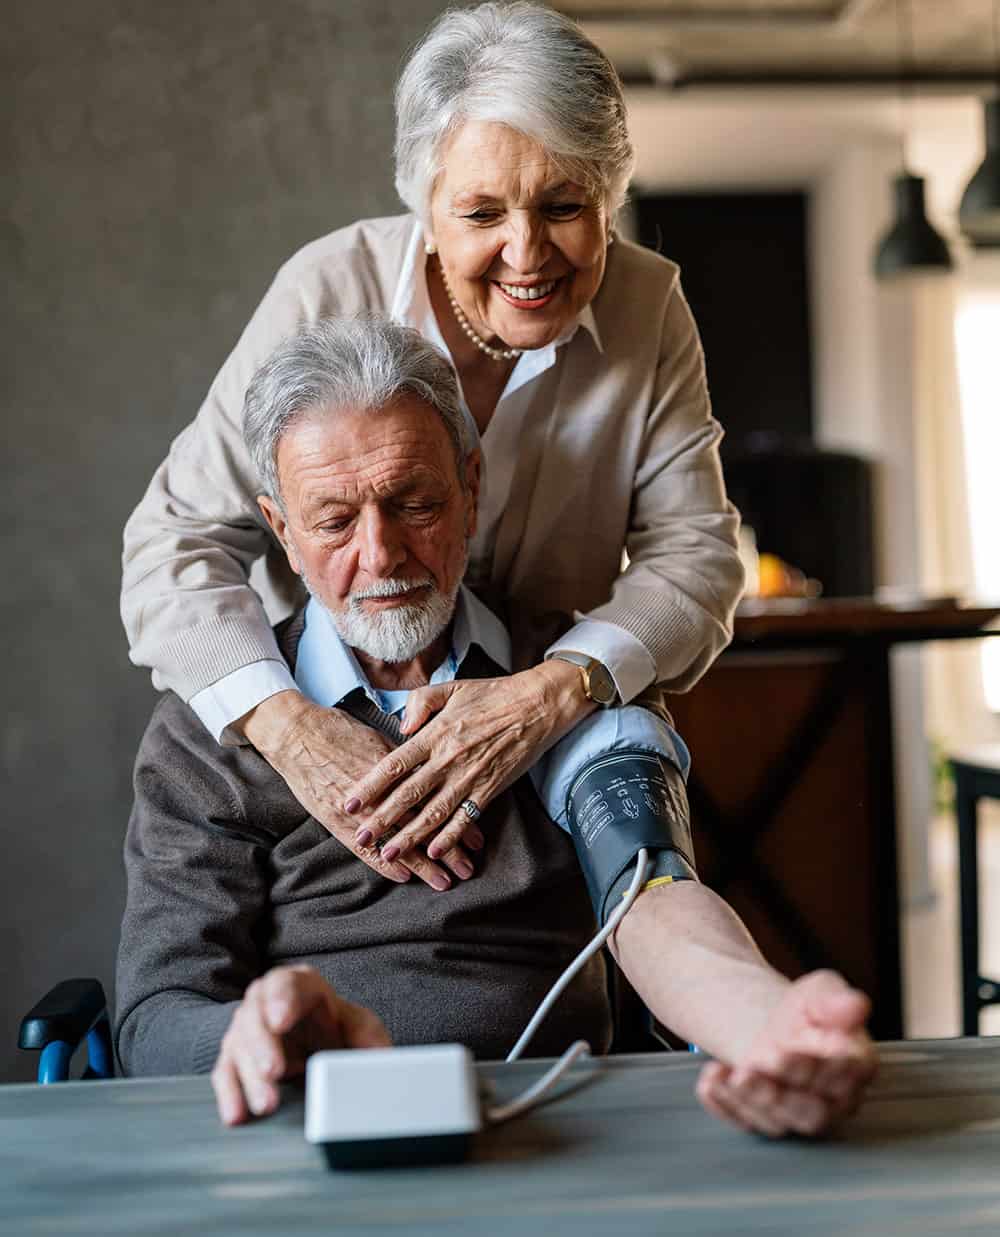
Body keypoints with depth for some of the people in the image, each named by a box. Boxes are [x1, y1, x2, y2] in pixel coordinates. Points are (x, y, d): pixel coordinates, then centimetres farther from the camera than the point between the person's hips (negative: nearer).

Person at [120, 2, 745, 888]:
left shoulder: (648, 308, -9)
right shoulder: (330, 292, -16)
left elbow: (695, 553, -12)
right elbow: (181, 537, -17)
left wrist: (554, 692, -33)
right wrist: (289, 726, -36)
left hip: (571, 737, 2)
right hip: (330, 735, -1)